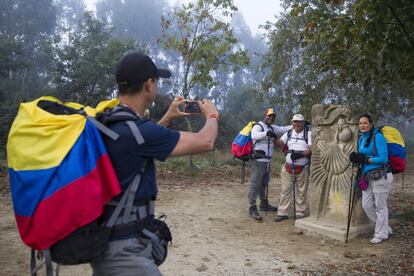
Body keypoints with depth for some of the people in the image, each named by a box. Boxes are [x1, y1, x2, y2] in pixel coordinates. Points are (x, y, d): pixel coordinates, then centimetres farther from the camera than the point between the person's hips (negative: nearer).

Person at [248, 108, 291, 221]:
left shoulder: (272, 128, 16)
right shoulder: (258, 126, -11)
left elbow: (283, 129, 13)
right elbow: (254, 136, -32)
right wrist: (267, 133, -47)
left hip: (267, 161, 9)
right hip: (258, 161, -9)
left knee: (263, 184, 20)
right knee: (255, 184, -7)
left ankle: (264, 204, 33)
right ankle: (252, 209, -4)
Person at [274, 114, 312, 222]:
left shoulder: (308, 133, 1)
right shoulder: (288, 133, 12)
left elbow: (311, 149, -9)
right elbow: (279, 142, 4)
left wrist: (301, 154, -24)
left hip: (302, 168, -3)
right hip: (288, 167, 3)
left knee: (301, 191, 6)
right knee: (285, 190, 3)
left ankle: (300, 213, 18)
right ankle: (282, 213, 9)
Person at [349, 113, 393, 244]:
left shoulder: (378, 137, -14)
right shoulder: (361, 138, 11)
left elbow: (383, 159, -18)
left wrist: (365, 159, -17)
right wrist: (356, 157, -3)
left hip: (380, 176, -8)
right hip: (367, 176, 8)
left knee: (380, 206, 3)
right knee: (367, 205, 11)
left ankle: (381, 234, 20)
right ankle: (385, 228, 31)